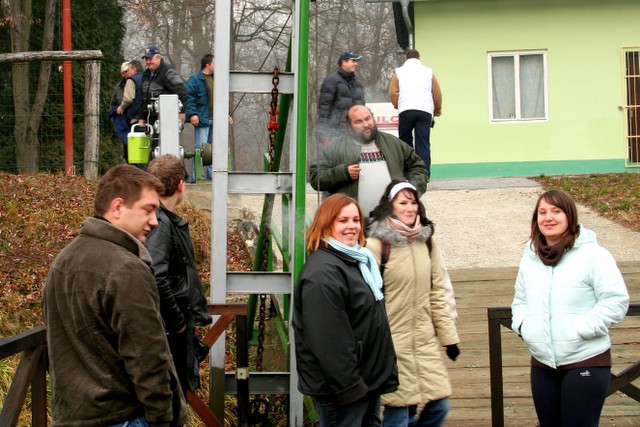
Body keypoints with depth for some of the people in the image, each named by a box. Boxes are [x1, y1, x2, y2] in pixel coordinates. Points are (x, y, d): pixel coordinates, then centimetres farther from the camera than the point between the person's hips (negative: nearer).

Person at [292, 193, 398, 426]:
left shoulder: (356, 260, 12)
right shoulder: (322, 273, -22)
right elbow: (329, 339, -27)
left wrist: (387, 371, 21)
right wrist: (348, 386, -24)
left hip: (368, 381, 10)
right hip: (340, 389, -10)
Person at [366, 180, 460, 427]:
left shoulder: (426, 240, 8)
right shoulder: (377, 243, -12)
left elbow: (437, 291, 11)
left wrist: (449, 335, 10)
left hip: (426, 340, 6)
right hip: (393, 343, -6)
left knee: (439, 406, 9)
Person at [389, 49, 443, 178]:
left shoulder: (399, 72, 12)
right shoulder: (428, 71, 15)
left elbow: (393, 93, 5)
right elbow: (437, 93, 13)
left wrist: (398, 106, 22)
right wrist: (437, 109, 28)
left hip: (406, 110, 0)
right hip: (425, 111, 1)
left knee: (405, 143, 10)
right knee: (423, 143, 0)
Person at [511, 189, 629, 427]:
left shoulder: (593, 255, -9)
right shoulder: (530, 258, 11)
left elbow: (616, 301, -12)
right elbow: (520, 300, 22)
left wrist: (582, 328, -18)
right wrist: (521, 324, 3)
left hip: (586, 361, -6)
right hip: (542, 363, 6)